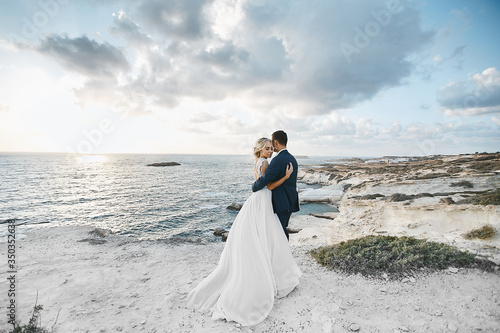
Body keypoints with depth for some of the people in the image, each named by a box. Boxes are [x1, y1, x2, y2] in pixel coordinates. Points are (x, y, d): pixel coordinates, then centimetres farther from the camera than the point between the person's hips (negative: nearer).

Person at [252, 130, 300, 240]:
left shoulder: (278, 160, -19)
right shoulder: (292, 159, 11)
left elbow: (264, 179, -21)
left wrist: (254, 187, -1)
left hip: (282, 203, -9)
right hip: (291, 201, 9)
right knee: (282, 229, 19)